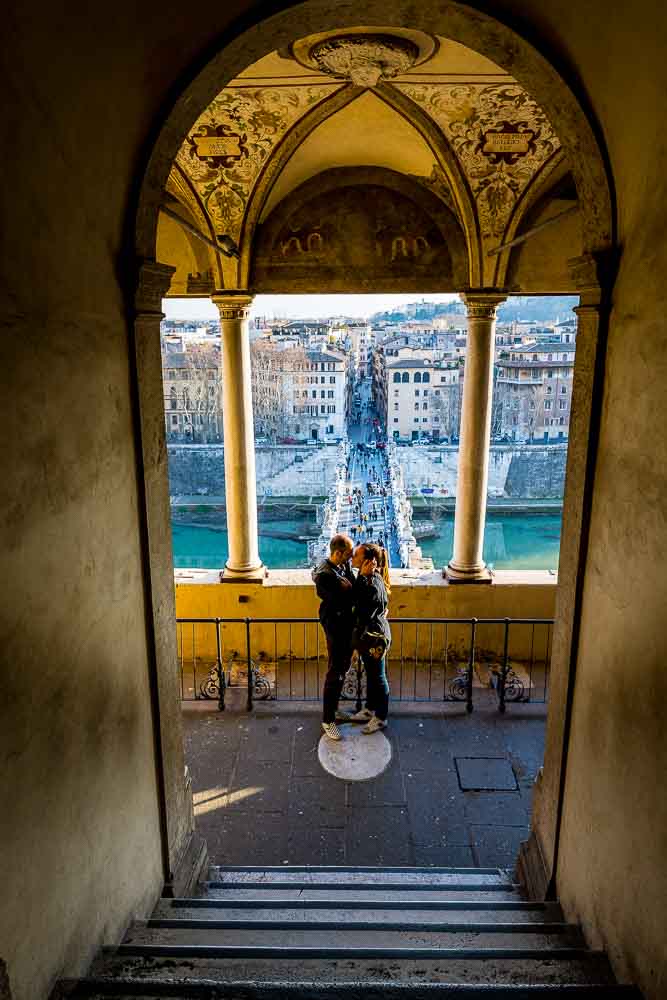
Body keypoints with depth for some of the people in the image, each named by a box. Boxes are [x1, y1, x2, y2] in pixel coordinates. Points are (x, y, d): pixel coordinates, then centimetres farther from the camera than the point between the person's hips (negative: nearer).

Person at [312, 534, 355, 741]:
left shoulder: (345, 565, -1)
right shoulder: (324, 575, -26)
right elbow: (345, 599, -26)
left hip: (349, 624, 9)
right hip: (335, 628, -8)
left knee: (343, 669, 21)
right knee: (334, 673, 3)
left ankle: (333, 707, 40)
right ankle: (328, 720, 17)